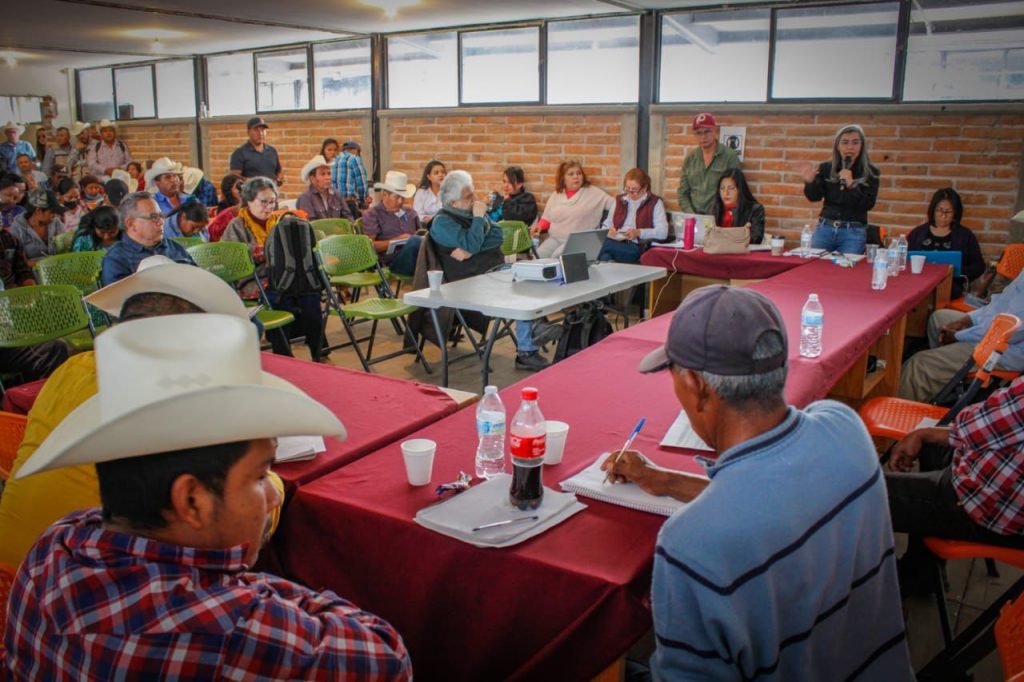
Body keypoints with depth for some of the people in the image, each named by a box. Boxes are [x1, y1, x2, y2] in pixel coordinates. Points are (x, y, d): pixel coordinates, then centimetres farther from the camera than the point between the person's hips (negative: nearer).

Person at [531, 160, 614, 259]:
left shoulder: (593, 193, 2)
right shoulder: (556, 195, 14)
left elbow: (614, 205, -2)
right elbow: (547, 219, 19)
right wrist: (540, 225, -1)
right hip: (554, 238, 4)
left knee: (556, 257, -29)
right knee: (538, 256, -20)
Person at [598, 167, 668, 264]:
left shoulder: (655, 202, 9)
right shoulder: (619, 200, 24)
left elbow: (663, 232, -2)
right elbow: (606, 226, 25)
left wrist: (639, 232, -15)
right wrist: (609, 231, 1)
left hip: (636, 247, -3)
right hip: (615, 242, 4)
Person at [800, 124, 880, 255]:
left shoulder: (870, 172, -1)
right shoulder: (826, 168, 4)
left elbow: (868, 205, -9)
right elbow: (814, 197, -1)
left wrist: (851, 184, -21)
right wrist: (810, 182, -20)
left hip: (853, 232, -2)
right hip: (825, 228, 2)